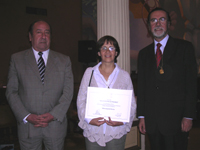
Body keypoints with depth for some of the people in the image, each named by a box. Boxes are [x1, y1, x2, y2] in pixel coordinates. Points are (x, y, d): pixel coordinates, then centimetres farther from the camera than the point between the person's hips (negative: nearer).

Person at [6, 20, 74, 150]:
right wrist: (27, 116, -10)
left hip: (55, 124, 1)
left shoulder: (64, 60, 5)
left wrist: (53, 115, -11)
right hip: (28, 126, 0)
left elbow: (68, 92, 0)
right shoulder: (17, 59, 3)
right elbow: (11, 92, 0)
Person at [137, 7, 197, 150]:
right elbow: (141, 86, 11)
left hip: (176, 119, -3)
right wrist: (141, 116, 6)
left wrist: (188, 117, -10)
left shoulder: (184, 47, 1)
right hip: (152, 121, 4)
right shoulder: (144, 53, 12)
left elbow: (192, 83, -4)